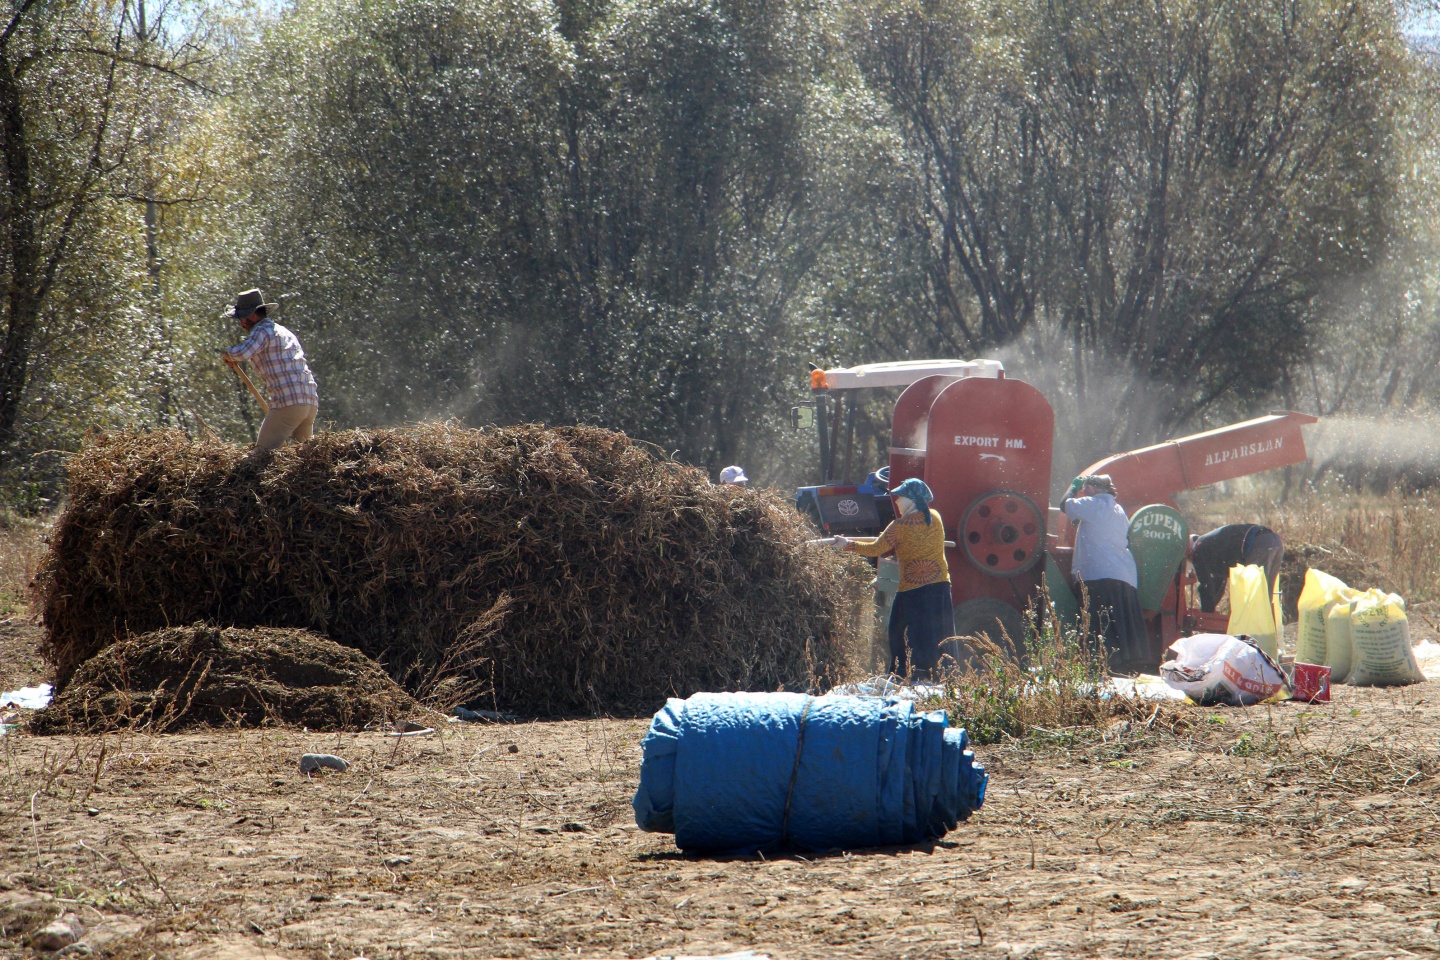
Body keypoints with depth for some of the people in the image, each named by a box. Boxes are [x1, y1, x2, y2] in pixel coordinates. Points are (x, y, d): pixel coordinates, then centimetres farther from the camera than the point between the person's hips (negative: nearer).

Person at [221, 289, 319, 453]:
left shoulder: (262, 331, -3)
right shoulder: (283, 332, 26)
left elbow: (241, 353, -20)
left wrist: (228, 355, 1)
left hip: (288, 402, -9)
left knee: (263, 452, -10)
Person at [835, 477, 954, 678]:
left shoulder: (902, 525, -11)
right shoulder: (935, 518, 7)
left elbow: (876, 549, -7)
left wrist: (849, 545, 5)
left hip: (914, 589, -6)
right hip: (940, 585, 6)